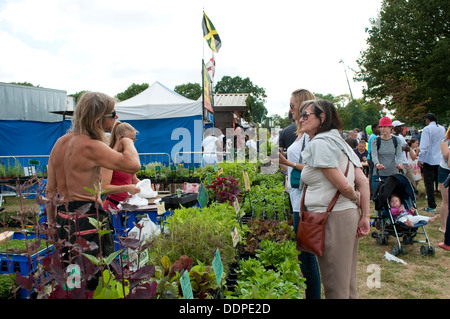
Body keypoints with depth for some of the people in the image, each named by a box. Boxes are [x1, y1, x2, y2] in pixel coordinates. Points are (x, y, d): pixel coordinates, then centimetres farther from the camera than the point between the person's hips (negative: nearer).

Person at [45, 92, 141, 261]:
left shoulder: (60, 142, 8)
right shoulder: (90, 147, -18)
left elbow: (50, 189, 13)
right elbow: (133, 165, -24)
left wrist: (52, 223, 22)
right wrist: (127, 142, -3)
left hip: (63, 218, 9)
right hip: (88, 221, -9)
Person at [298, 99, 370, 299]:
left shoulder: (319, 143, -13)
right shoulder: (339, 141, 16)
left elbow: (343, 185, -18)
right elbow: (363, 181, 11)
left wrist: (356, 199, 2)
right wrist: (365, 216, 8)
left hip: (333, 217, -10)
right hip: (349, 214, 10)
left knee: (334, 285, 2)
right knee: (348, 282, 19)